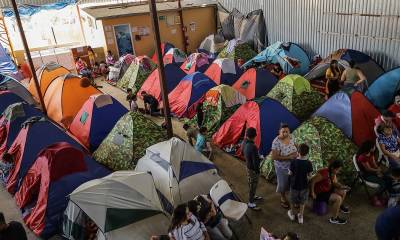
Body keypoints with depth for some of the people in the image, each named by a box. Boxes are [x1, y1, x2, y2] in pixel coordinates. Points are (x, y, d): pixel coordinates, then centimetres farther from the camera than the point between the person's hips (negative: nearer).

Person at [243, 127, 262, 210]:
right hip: (253, 168, -8)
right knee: (253, 185, 8)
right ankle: (251, 203, 22)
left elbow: (243, 153, 10)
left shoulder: (245, 142, -8)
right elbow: (255, 161, -27)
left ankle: (253, 196, 47)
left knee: (251, 183, 26)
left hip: (248, 166, 8)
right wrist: (257, 171, -13)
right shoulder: (253, 147, -35)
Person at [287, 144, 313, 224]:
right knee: (302, 202, 19)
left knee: (293, 201, 21)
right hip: (304, 186, 1)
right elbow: (309, 175, -9)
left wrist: (289, 173, 10)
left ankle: (292, 214, 39)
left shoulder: (293, 162, -20)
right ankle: (300, 217, 28)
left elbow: (290, 173, -12)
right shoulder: (308, 163, -17)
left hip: (294, 185, 0)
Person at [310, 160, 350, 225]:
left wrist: (342, 186, -13)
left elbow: (335, 183, 8)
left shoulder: (333, 173, -2)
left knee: (343, 192, 9)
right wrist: (313, 193, -22)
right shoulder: (324, 173, -31)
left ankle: (340, 206, 39)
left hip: (327, 190, 9)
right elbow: (312, 181, -28)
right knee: (338, 198, -23)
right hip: (319, 193, -9)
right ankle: (334, 219, -8)